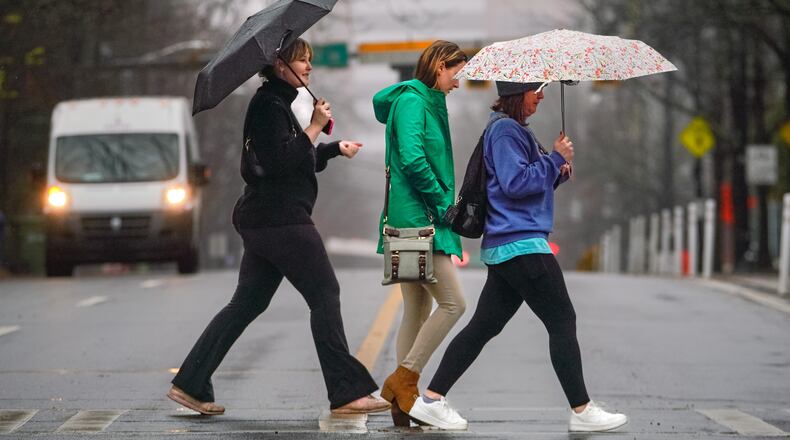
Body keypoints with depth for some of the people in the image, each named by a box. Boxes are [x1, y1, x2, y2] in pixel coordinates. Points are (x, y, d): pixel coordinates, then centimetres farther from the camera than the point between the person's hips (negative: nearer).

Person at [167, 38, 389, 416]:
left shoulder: (278, 103, 20)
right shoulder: (269, 105, -12)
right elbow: (281, 161, -21)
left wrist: (335, 148, 23)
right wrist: (315, 127, -16)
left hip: (262, 221, 11)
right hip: (280, 219, -11)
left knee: (246, 304, 10)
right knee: (325, 296, -7)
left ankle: (191, 385, 9)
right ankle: (347, 393, -6)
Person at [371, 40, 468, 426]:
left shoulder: (427, 101, 19)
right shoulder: (411, 100, -11)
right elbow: (412, 159, -22)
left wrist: (441, 203, 11)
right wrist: (441, 202, -13)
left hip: (414, 219, 10)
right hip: (415, 218, -10)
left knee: (418, 312, 9)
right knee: (452, 303, -11)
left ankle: (404, 403, 10)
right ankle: (402, 379, -6)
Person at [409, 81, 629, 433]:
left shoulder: (515, 129, 21)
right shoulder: (504, 130, -11)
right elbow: (516, 183, -19)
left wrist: (558, 171, 8)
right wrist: (557, 159, -12)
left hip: (504, 247, 10)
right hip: (520, 243, -10)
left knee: (484, 325, 8)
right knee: (562, 321, -6)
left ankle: (432, 400, 7)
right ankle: (582, 411, -2)